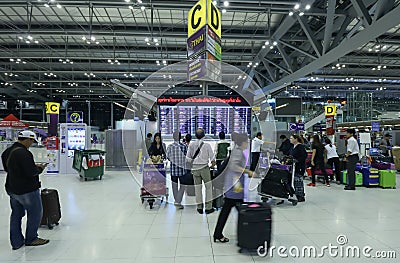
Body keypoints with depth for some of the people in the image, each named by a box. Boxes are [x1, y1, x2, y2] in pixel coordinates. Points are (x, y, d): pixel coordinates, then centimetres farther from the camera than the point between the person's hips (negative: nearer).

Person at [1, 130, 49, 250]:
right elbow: (31, 172, -27)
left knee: (16, 214, 17)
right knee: (35, 213, 8)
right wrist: (39, 168, -5)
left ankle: (16, 242, 26)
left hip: (12, 189, 9)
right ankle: (31, 239, 21)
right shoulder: (23, 153, -25)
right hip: (27, 190, -9)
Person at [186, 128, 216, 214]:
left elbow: (188, 158, -1)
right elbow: (212, 159, -7)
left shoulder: (191, 145, -3)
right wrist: (212, 165, 12)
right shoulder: (207, 145, -9)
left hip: (195, 168, 3)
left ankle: (199, 208, 19)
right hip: (204, 168, -2)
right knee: (208, 187, 9)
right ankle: (208, 207, 10)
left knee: (197, 187, 11)